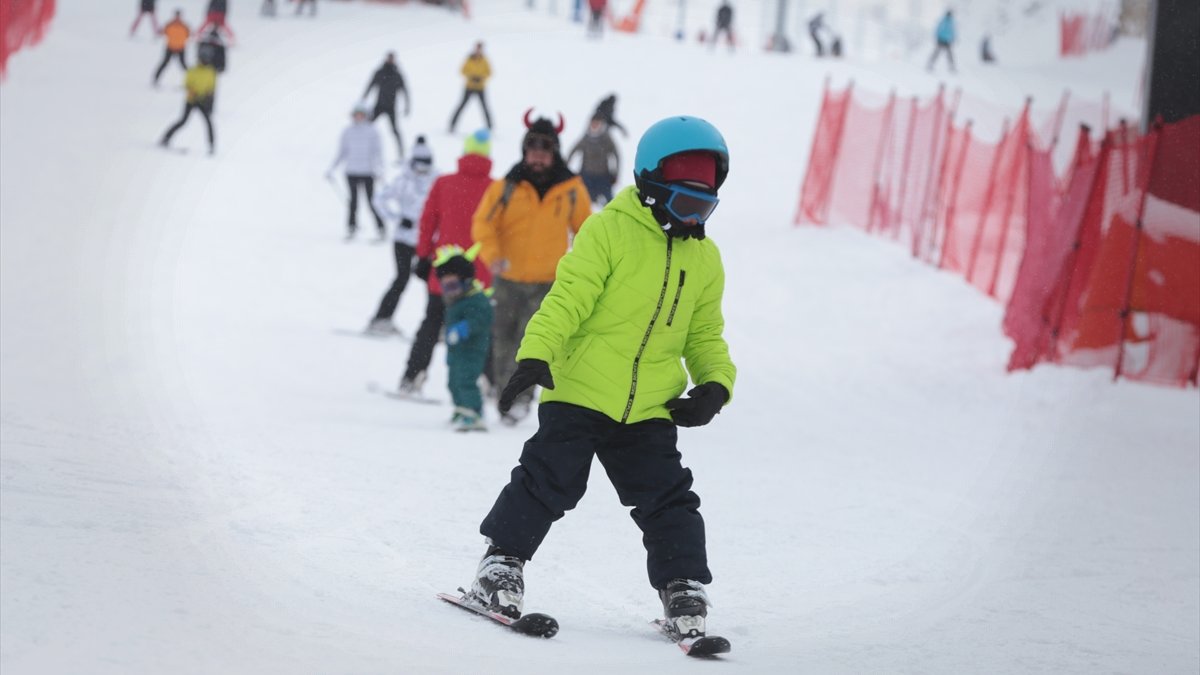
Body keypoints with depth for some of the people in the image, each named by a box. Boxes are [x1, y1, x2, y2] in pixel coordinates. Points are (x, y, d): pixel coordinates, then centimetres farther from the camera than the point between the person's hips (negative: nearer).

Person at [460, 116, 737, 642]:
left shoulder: (704, 259, 12)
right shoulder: (611, 230, -7)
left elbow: (705, 335, 20)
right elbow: (568, 298, -13)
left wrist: (715, 385, 2)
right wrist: (536, 354, -26)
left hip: (650, 410, 5)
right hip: (578, 392, -4)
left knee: (669, 502, 3)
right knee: (548, 482, -4)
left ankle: (685, 590, 10)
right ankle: (502, 565, 10)